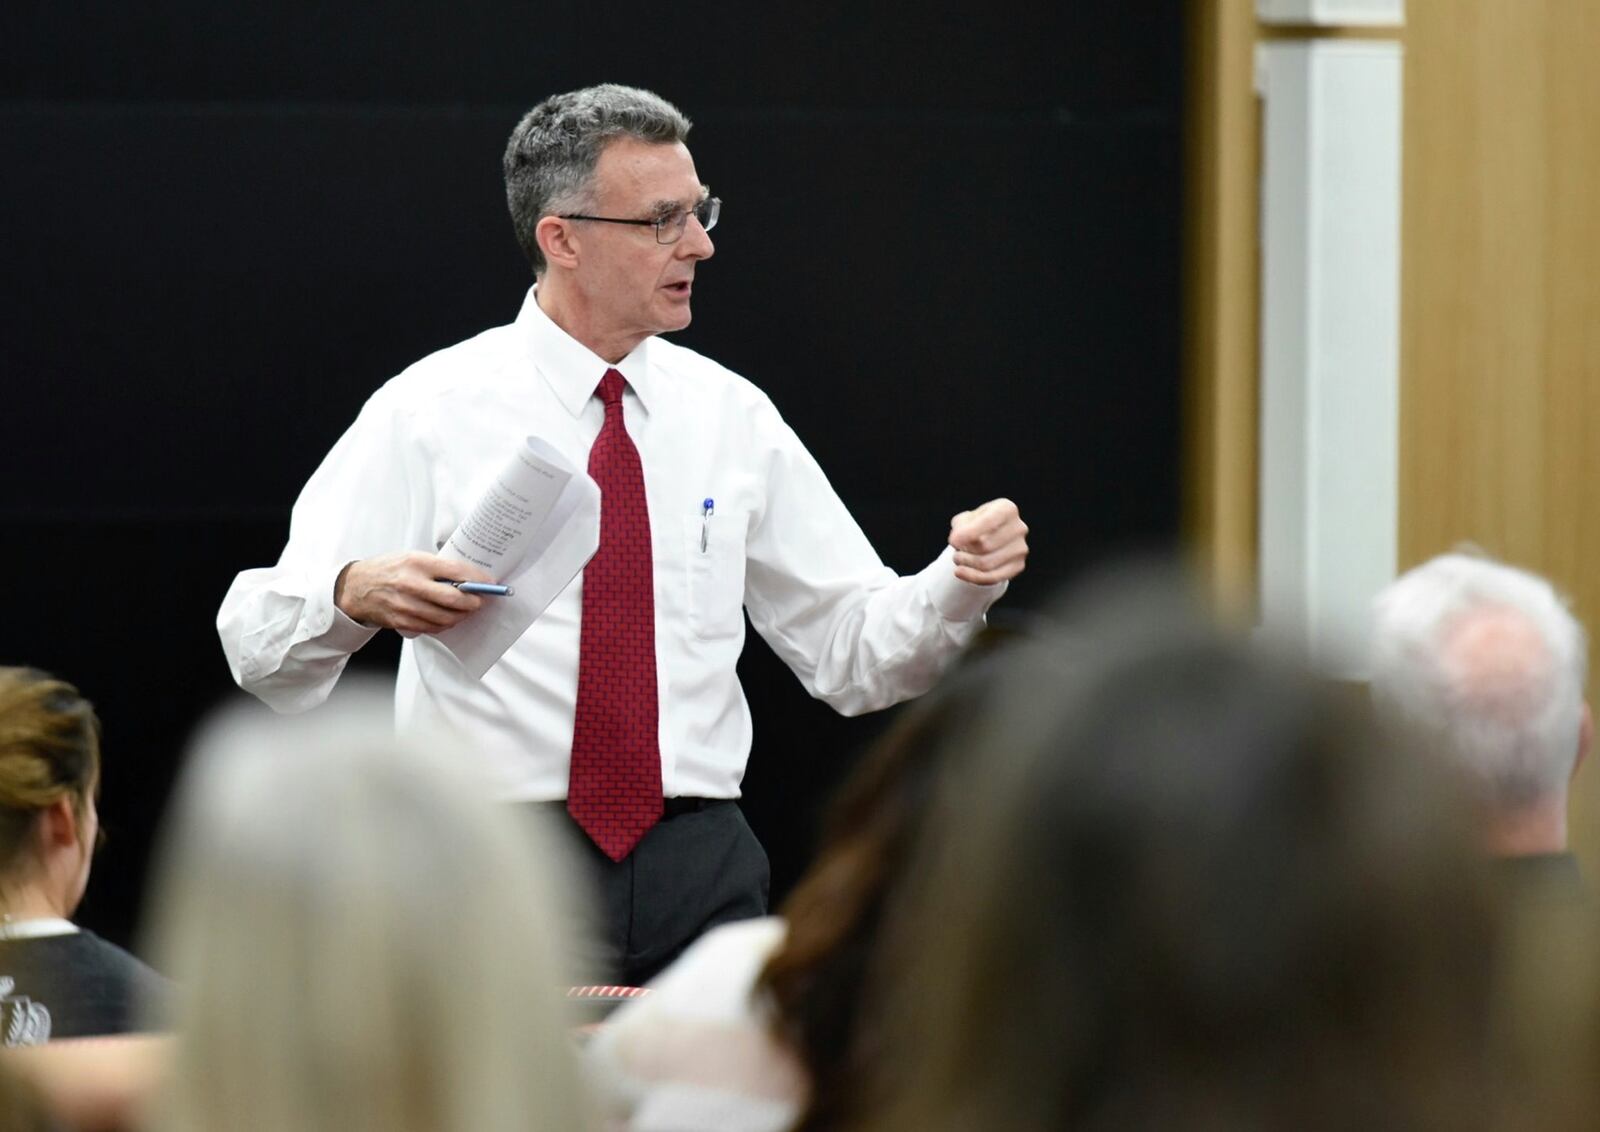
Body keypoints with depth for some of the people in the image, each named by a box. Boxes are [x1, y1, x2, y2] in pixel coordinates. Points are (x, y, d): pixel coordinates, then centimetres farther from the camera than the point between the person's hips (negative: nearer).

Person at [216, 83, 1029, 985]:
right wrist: (355, 594, -30)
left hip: (702, 873, 3)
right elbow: (261, 647, -9)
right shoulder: (433, 413, -2)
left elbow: (853, 648, 13)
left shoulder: (729, 415, 10)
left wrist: (960, 586, -7)